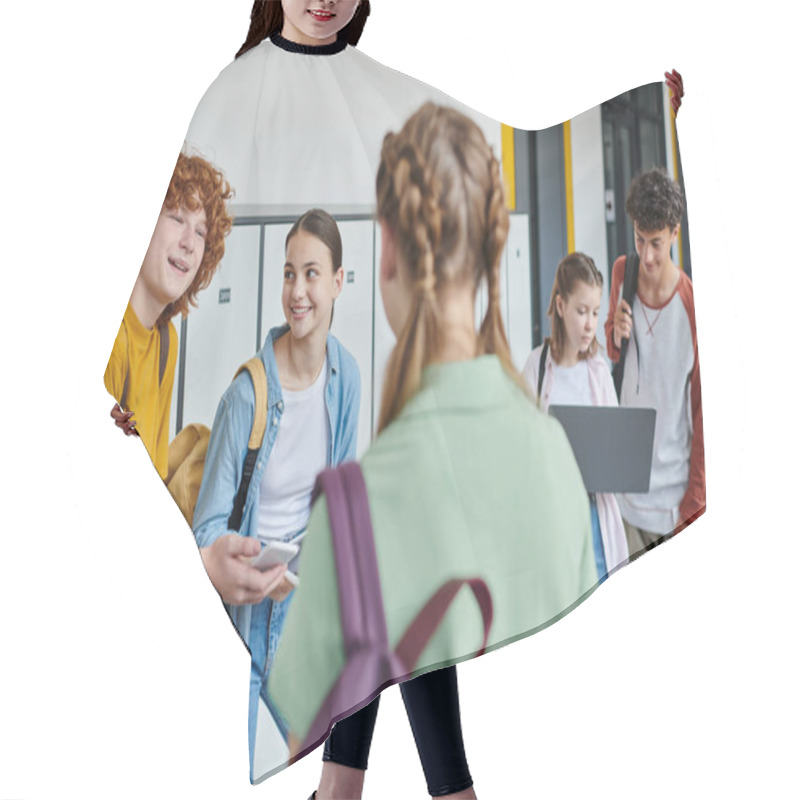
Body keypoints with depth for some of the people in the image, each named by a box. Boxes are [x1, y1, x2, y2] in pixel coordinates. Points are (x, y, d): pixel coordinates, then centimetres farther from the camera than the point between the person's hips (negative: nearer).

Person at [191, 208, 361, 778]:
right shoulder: (247, 392, -21)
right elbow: (211, 520, -15)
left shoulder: (347, 376, -6)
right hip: (239, 610, -4)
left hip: (300, 603, 4)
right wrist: (218, 565, -36)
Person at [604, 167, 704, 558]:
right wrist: (615, 334, -10)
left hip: (673, 495, -4)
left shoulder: (695, 305, -15)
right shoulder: (622, 272, -2)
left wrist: (693, 504, -9)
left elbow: (705, 410, -9)